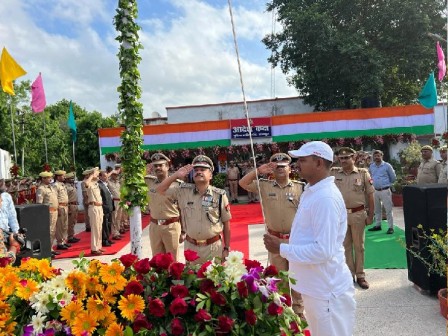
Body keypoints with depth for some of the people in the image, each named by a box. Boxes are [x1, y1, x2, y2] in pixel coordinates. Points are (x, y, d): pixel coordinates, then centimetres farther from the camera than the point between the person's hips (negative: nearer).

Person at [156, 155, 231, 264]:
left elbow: (226, 224, -1)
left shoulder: (220, 195, -6)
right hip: (190, 246, 2)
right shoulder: (183, 191, -1)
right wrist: (176, 175, -9)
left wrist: (226, 248, 0)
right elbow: (160, 190, 2)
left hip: (214, 246, -2)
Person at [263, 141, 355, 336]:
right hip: (315, 286, 9)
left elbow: (323, 250, -29)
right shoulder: (311, 191, 7)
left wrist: (282, 249, -22)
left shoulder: (326, 198, -25)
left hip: (327, 290, -9)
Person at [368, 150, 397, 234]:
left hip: (385, 190, -5)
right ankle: (378, 225, 26)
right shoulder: (371, 166, 6)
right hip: (375, 191, 5)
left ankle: (391, 227, 4)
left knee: (388, 209, -2)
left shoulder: (387, 166, -6)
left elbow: (393, 178, 3)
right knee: (377, 209, 14)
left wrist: (386, 183, 11)